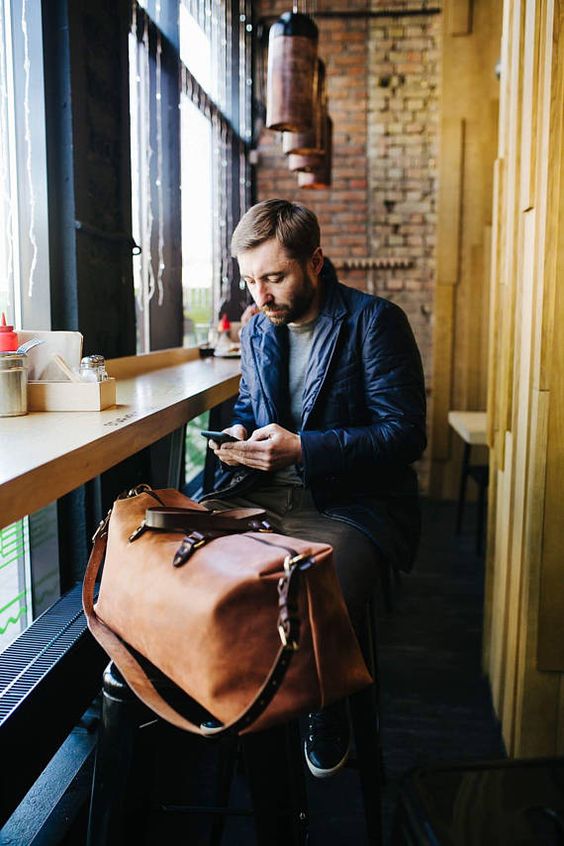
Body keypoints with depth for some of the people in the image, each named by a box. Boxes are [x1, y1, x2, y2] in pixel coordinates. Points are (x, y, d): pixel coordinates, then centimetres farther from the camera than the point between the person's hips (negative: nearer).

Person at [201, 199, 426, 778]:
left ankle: (328, 709, 5)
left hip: (352, 502, -5)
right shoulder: (257, 328, 12)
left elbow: (405, 433, -13)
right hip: (266, 490, 6)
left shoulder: (375, 321, -8)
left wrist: (303, 448, -22)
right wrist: (238, 434, 2)